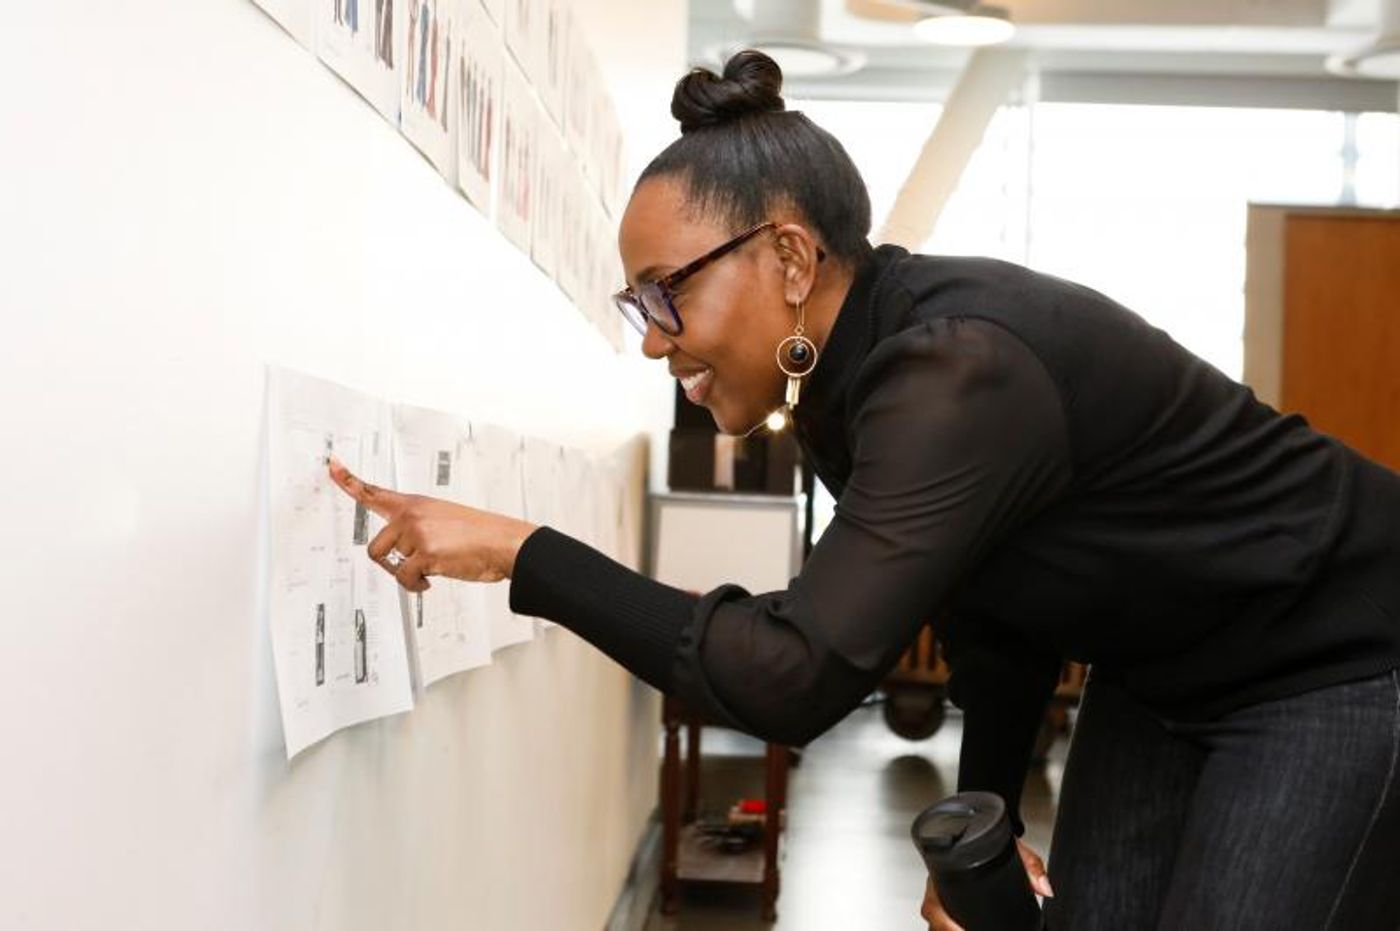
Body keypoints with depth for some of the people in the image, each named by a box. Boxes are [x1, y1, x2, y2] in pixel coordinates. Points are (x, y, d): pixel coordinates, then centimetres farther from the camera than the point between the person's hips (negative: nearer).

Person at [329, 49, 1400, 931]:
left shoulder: (959, 369, -34)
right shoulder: (847, 378, -6)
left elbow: (798, 676, -41)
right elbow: (995, 597, 7)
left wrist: (521, 555, -35)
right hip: (1163, 677, 8)